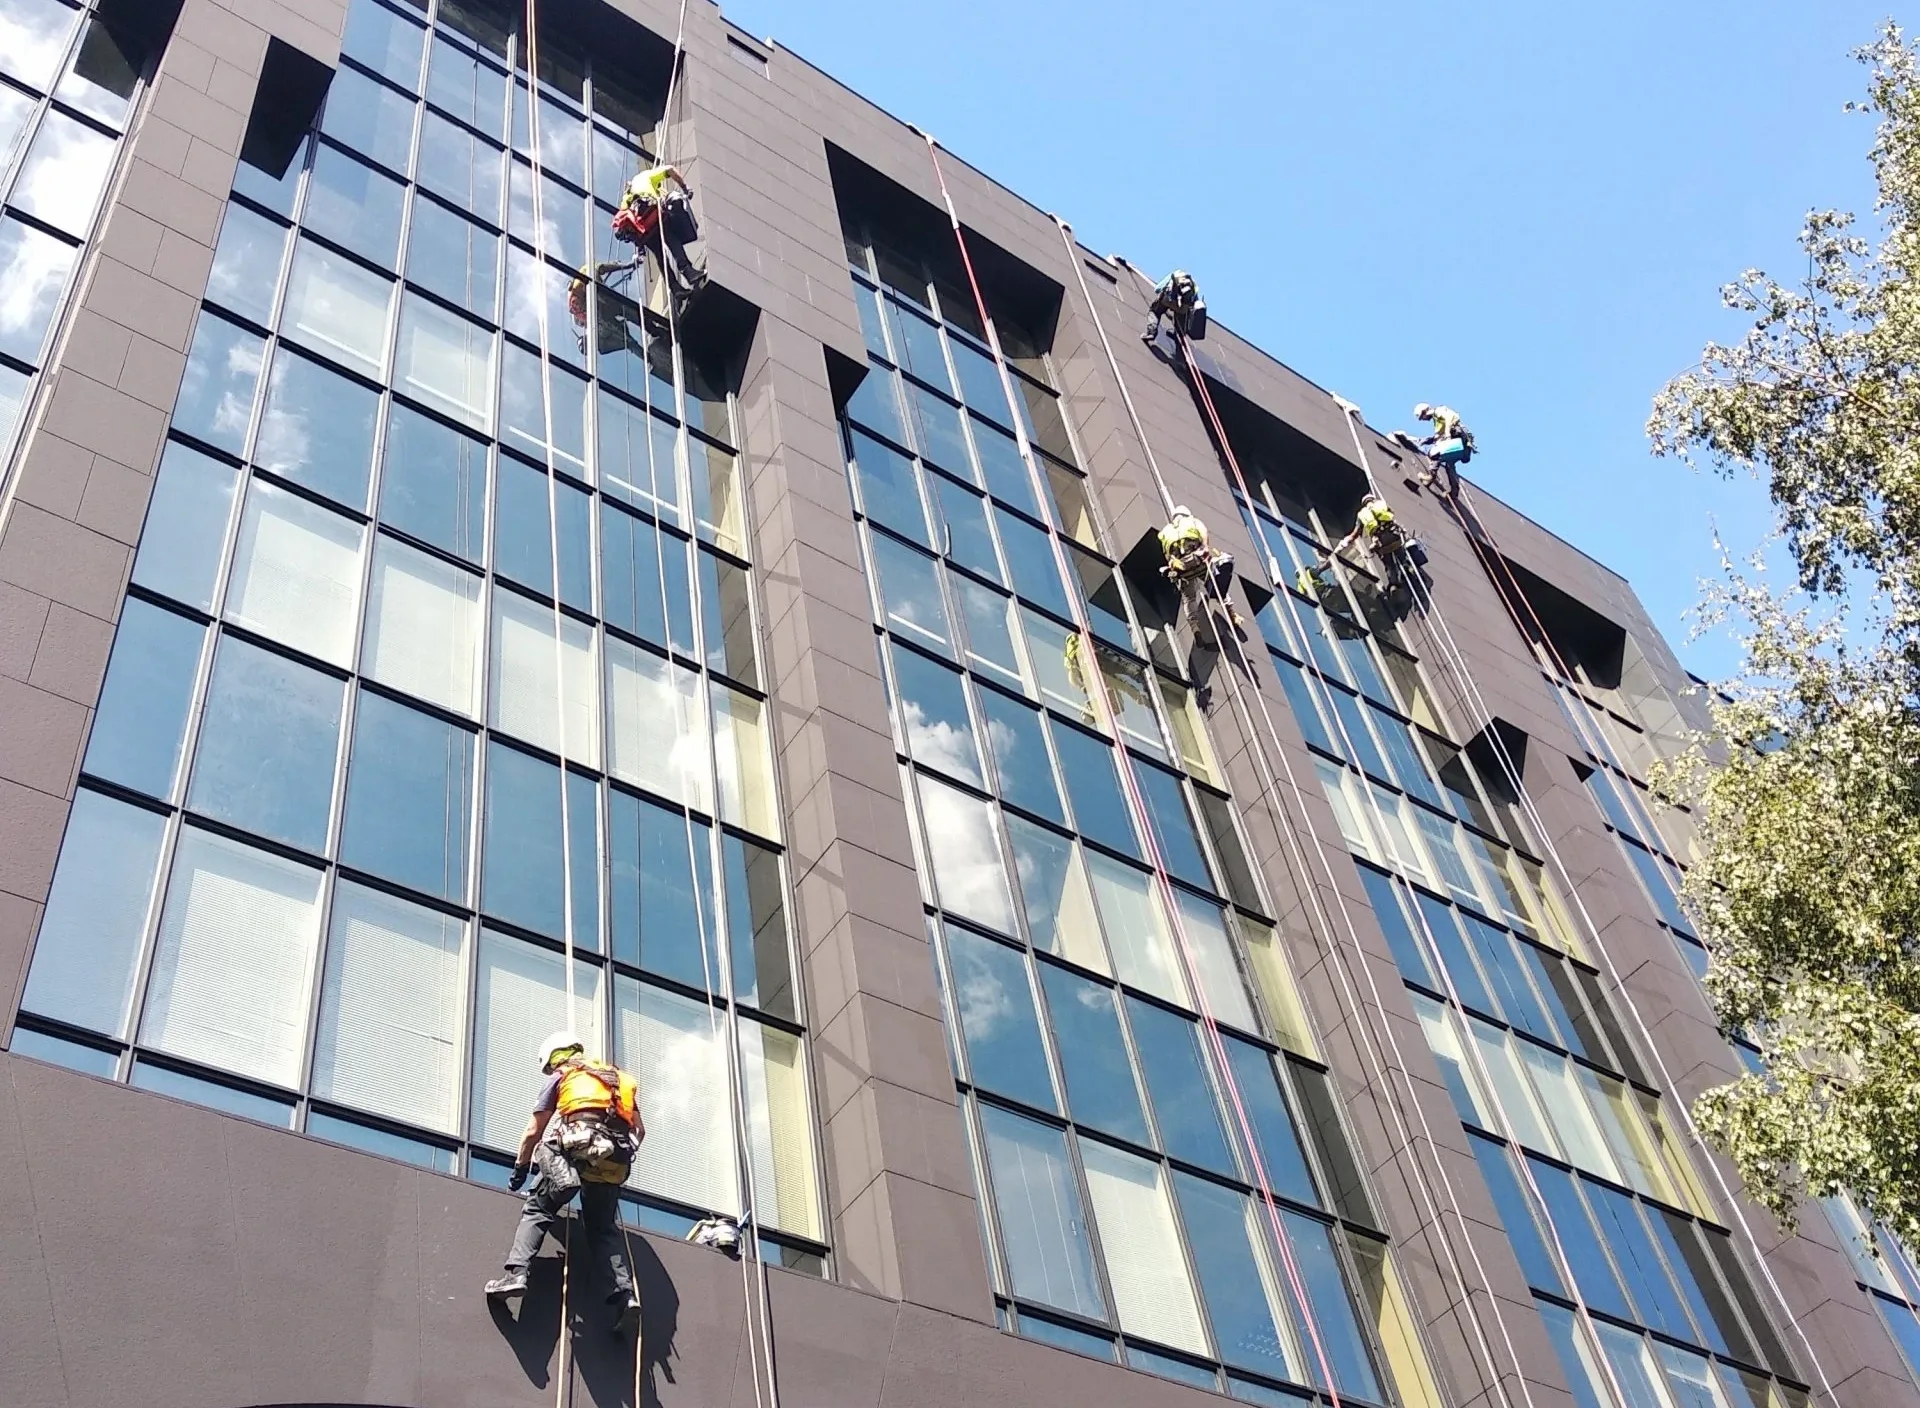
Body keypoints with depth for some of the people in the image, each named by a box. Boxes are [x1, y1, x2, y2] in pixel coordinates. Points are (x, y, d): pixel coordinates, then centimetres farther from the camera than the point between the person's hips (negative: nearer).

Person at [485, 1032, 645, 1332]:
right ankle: (626, 1292, -10)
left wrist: (519, 1169, 30)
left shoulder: (560, 1077, 20)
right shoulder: (618, 1078, 31)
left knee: (536, 1210, 8)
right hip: (614, 1159, 4)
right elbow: (639, 1130, 25)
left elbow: (533, 1132, 19)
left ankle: (516, 1272, -14)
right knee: (604, 1230, 10)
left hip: (574, 1150, -4)